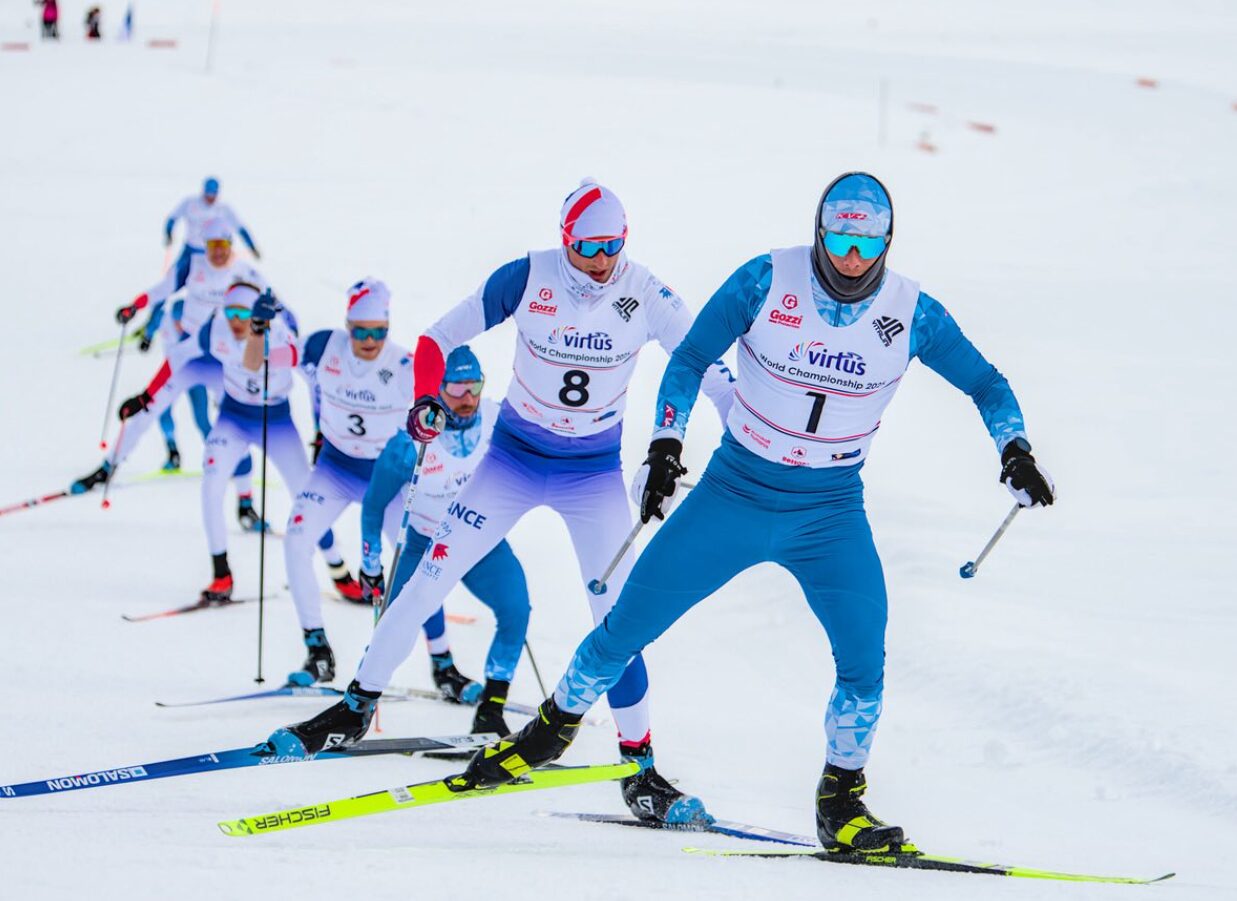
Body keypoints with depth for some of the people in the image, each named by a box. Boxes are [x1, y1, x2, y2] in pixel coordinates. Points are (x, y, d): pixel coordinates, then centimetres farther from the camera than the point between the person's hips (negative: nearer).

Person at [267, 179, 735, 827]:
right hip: (514, 458, 0)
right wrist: (426, 400, -23)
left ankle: (639, 765, -1)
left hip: (595, 474, 0)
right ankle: (357, 707, 9)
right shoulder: (525, 279, -14)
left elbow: (706, 363, -8)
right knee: (430, 579, -6)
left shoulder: (644, 295, -14)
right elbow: (440, 338, -7)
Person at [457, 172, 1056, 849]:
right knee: (628, 625, 0)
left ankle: (840, 799, 1)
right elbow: (691, 357, -4)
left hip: (831, 513, 1)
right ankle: (554, 727, 25)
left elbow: (985, 384, 4)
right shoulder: (767, 281, -11)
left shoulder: (910, 312, -7)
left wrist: (1015, 450, -12)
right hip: (734, 492, 0)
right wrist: (665, 445, -15)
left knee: (863, 658, -17)